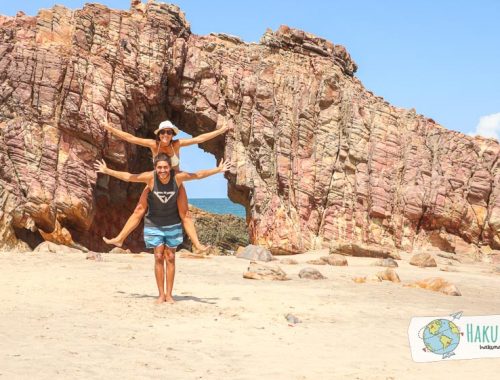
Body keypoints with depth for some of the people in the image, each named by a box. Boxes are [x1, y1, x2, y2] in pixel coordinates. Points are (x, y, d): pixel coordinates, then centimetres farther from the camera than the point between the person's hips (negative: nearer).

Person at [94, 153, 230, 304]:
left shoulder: (178, 177, -17)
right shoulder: (150, 177, -19)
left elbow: (198, 175, -4)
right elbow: (128, 177, -8)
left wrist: (218, 170, 0)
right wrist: (107, 171, -5)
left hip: (173, 224, 1)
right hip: (154, 224, -1)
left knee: (170, 258, 2)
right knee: (159, 257, -2)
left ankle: (169, 294, 8)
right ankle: (161, 294, 4)